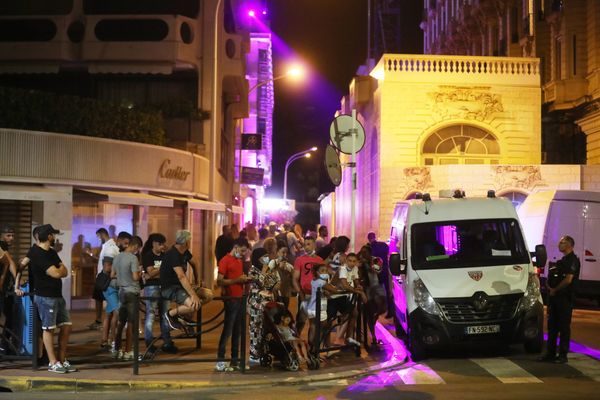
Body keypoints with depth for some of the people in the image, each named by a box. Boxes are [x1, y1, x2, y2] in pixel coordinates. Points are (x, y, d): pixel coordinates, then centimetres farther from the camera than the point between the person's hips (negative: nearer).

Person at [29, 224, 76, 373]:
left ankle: (62, 360, 14)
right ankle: (53, 363, 2)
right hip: (45, 297, -9)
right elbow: (57, 273, -20)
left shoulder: (52, 252, 13)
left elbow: (65, 272, 10)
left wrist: (59, 269, -11)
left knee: (66, 326, 7)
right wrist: (60, 267, 1)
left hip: (57, 295, 9)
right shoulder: (37, 254, -15)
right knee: (48, 329, -3)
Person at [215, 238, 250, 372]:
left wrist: (245, 279, 7)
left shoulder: (240, 261, 17)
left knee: (237, 331, 9)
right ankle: (220, 362, -7)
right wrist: (238, 280, -20)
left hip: (240, 298, 8)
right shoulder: (225, 261, -9)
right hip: (231, 299, -8)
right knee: (227, 330, -8)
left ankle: (235, 361, 14)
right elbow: (220, 281, -15)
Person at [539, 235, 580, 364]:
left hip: (565, 297, -10)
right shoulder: (562, 260, 19)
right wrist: (549, 286, 6)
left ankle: (563, 355, -1)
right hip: (555, 297, 10)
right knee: (552, 325, 11)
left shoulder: (573, 260, -11)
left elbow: (568, 279, -19)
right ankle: (550, 353, 17)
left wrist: (555, 290, -10)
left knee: (564, 327, -5)